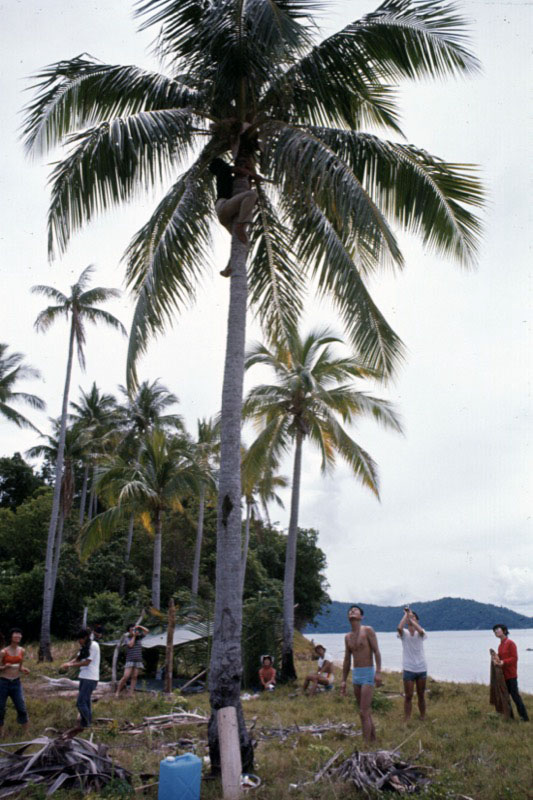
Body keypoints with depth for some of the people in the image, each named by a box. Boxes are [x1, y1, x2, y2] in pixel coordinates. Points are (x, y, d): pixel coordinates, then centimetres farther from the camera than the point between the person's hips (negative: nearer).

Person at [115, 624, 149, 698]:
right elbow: (130, 645, -17)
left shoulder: (139, 637, 11)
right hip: (130, 660, -4)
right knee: (125, 677, -11)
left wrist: (139, 627, 3)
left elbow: (146, 631, 14)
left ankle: (131, 693, 1)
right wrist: (134, 636, -9)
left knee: (134, 677, 0)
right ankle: (117, 692, -1)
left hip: (138, 661, 4)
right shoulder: (128, 638, 0)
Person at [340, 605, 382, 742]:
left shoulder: (368, 630, -7)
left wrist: (378, 672, -22)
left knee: (363, 712, -10)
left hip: (368, 674, -6)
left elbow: (376, 651, -12)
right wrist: (343, 680, 12)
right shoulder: (348, 637, 10)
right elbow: (347, 660, 14)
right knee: (366, 712, 15)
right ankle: (373, 740, 27)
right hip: (355, 674, 7)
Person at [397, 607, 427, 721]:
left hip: (421, 668, 1)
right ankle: (407, 721, 8)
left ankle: (423, 719, 24)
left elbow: (420, 631, -26)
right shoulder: (404, 633, -2)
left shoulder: (420, 633, 0)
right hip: (409, 669, -1)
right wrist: (406, 614, -17)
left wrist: (410, 617, -22)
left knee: (421, 695, 12)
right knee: (408, 696, 1)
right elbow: (399, 627, -26)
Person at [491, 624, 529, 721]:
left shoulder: (510, 643, -10)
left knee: (515, 695, -6)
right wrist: (496, 659, -4)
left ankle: (524, 717, 3)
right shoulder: (500, 645, 14)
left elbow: (514, 658, -16)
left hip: (511, 675, -8)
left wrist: (502, 662, -24)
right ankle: (509, 716, 19)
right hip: (503, 675, 8)